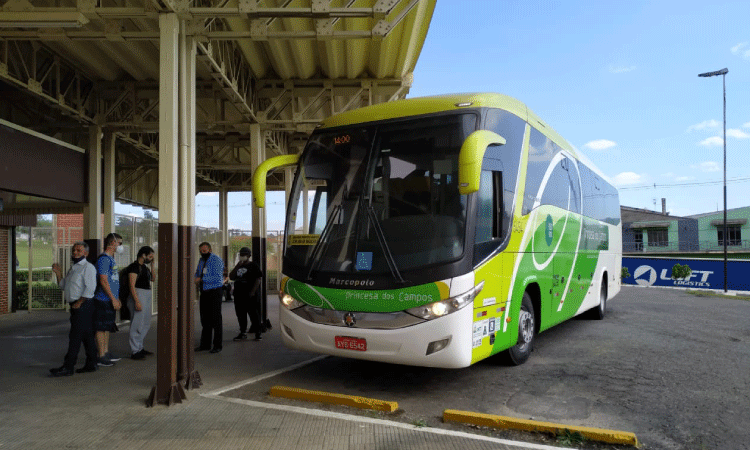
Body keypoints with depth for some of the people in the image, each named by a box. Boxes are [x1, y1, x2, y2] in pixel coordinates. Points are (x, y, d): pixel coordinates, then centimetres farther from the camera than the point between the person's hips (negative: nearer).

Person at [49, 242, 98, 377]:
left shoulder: (88, 267, -9)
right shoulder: (73, 268, 21)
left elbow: (90, 288, -17)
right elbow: (63, 286, 23)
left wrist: (79, 302, -18)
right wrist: (58, 273, 10)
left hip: (83, 305, -9)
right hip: (75, 305, 9)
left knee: (75, 336, -8)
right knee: (87, 336, 11)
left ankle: (68, 367, -6)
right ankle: (91, 364, 17)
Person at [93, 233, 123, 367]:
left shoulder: (111, 258, 17)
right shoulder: (104, 259, -14)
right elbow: (104, 281, -19)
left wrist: (116, 298, 22)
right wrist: (113, 299, -19)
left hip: (110, 300, 10)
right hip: (104, 300, -10)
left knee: (108, 327, 15)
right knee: (101, 328, -4)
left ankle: (106, 353, 23)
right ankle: (101, 357, 0)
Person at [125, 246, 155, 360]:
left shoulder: (144, 267, 15)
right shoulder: (134, 267, -13)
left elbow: (152, 279, 22)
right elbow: (132, 285, -18)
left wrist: (152, 265, 12)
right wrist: (137, 301, -23)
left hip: (147, 296, 10)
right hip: (138, 295, -10)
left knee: (146, 324, 15)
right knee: (137, 324, -6)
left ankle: (139, 348, 26)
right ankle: (134, 352, 0)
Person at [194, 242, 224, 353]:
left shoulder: (216, 260, -10)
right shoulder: (201, 261, 14)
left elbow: (217, 278, -19)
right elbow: (197, 273, 24)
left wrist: (201, 279, -20)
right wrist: (196, 280, 1)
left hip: (214, 291, -7)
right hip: (204, 292, 7)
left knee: (216, 318, -4)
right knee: (205, 318, 10)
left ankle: (217, 345, 2)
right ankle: (205, 344, 19)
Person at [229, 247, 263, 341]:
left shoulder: (253, 266, -3)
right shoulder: (238, 267, 17)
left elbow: (258, 278, -10)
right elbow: (231, 277, 9)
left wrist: (253, 292, -17)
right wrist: (237, 266, -2)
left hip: (251, 295, -6)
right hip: (239, 295, 6)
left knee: (254, 314, -3)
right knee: (240, 314, 9)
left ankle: (257, 333, 5)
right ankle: (242, 333, 20)